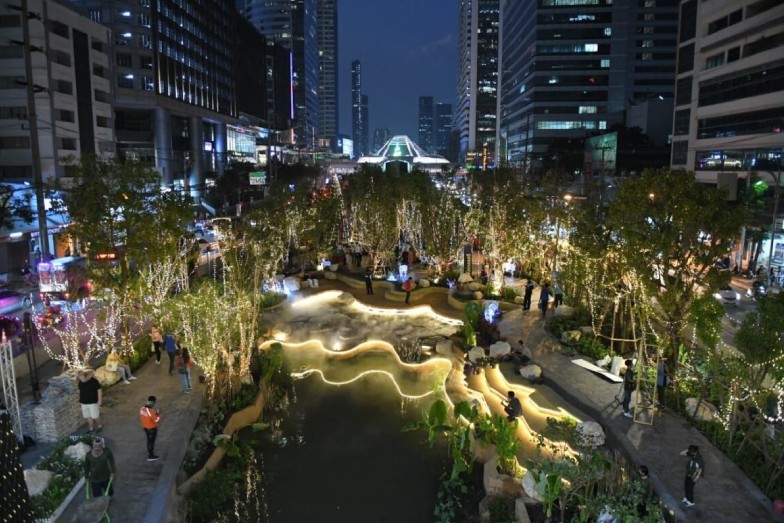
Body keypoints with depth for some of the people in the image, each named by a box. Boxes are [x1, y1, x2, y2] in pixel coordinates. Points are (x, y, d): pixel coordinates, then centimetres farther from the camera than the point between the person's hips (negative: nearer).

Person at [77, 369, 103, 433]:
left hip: (93, 402, -5)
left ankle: (99, 426, 27)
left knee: (95, 416, 4)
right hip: (83, 403, 5)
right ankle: (91, 428, 28)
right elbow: (80, 391, 13)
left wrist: (99, 400, -13)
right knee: (88, 416, 12)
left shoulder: (93, 381, -18)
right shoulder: (80, 382, -2)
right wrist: (80, 400, 15)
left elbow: (99, 390, -13)